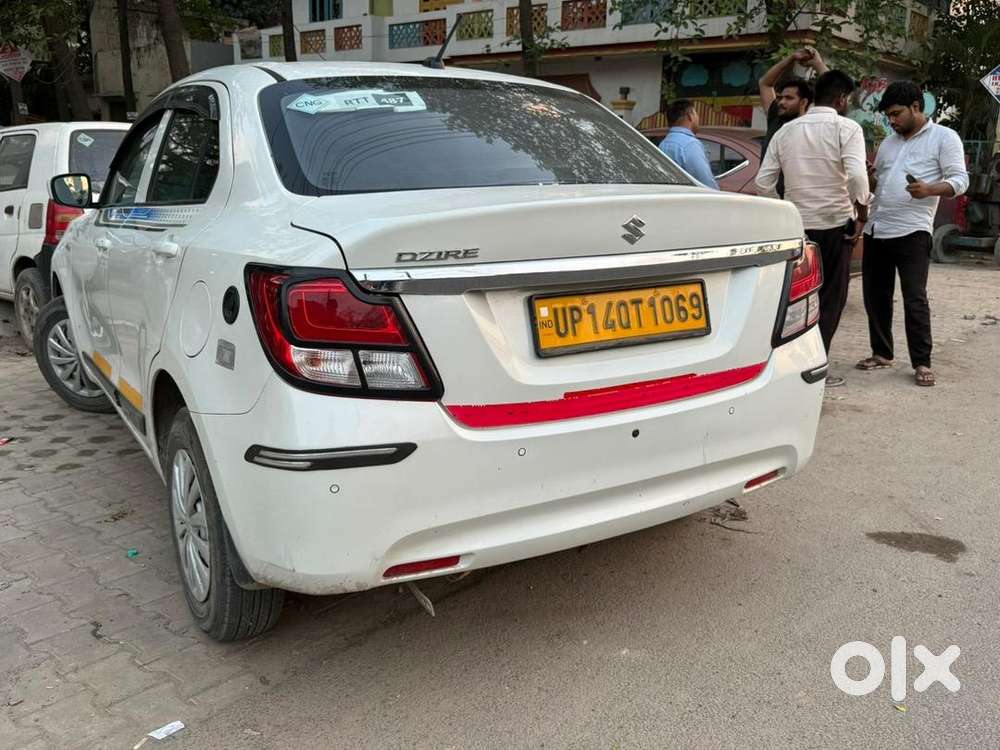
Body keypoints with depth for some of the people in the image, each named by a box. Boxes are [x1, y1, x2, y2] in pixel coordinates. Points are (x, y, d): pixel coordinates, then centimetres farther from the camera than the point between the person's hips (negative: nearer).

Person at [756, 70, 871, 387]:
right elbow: (856, 175, -22)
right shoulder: (846, 128, -7)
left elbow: (763, 181, 4)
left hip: (797, 224, 4)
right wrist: (862, 214, -9)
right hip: (835, 223, -4)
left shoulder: (786, 130, 7)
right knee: (830, 299, 7)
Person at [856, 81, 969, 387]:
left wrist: (929, 189, -25)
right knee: (875, 295, 9)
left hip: (912, 232, -6)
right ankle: (882, 353, 23)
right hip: (876, 230, 7)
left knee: (914, 298, -8)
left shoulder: (944, 137, 3)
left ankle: (921, 363, 1)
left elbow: (960, 180, -5)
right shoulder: (888, 143, 22)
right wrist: (868, 177, 3)